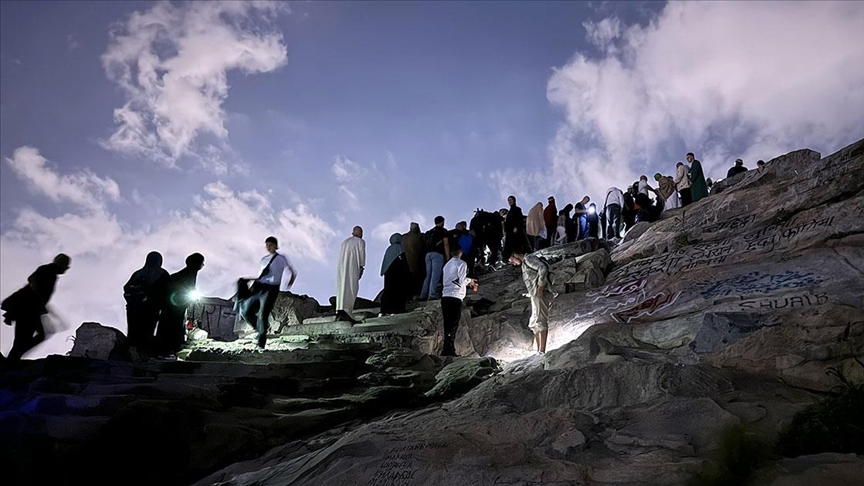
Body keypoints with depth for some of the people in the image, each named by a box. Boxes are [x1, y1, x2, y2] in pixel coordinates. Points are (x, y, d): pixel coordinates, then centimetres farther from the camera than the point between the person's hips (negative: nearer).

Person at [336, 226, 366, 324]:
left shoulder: (344, 241, 23)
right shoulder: (360, 242, 5)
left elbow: (341, 257, 18)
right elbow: (362, 255, -2)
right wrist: (361, 268, 1)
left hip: (341, 268, 6)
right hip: (353, 267, -6)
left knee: (342, 289, 3)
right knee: (351, 290, -13)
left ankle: (339, 311, -9)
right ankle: (346, 311, -27)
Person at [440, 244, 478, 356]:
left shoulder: (447, 264, 18)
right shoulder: (461, 264, -3)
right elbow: (462, 281, -9)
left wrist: (468, 282, 27)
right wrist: (470, 281, 11)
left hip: (445, 296, 7)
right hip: (455, 297, -7)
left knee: (448, 326, 9)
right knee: (453, 326, -5)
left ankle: (449, 351, 11)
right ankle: (448, 352, -10)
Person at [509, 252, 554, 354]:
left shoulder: (528, 258, -2)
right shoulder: (525, 264, 26)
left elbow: (543, 268, -17)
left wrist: (540, 287, -21)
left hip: (540, 293, -11)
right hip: (535, 296, 11)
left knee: (540, 321, -15)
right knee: (534, 324, 8)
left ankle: (542, 351, -19)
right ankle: (539, 351, 7)